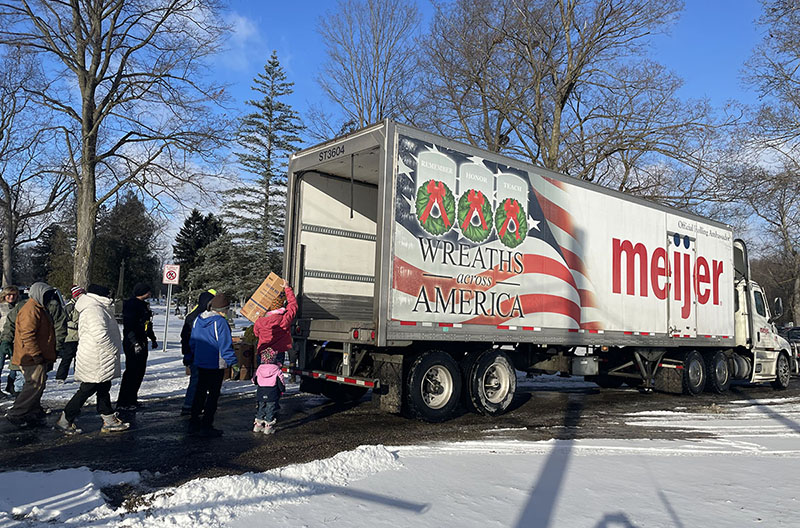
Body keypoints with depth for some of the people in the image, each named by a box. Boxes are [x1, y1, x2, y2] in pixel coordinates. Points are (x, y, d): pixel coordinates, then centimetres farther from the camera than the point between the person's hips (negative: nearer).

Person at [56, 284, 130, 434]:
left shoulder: (101, 308, 15)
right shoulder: (93, 309, -20)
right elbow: (100, 333, -28)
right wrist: (113, 350, -18)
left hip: (103, 360, 11)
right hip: (95, 361, -11)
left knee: (104, 388, 14)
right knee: (87, 389, -1)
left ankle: (109, 420, 22)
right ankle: (65, 420, 12)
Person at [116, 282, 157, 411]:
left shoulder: (143, 304, 16)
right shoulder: (131, 305, -15)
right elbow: (128, 326, -22)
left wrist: (153, 338, 30)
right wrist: (135, 343, -27)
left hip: (142, 343, 10)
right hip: (132, 343, -10)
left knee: (140, 371, 13)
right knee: (131, 372, -8)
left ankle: (132, 399, 23)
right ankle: (122, 403, -2)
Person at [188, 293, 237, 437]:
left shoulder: (198, 320, 6)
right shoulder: (220, 322, -19)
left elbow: (192, 342, 15)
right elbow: (226, 344, -19)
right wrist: (232, 361, -11)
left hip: (200, 363, 7)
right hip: (216, 365, -7)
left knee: (200, 392, 17)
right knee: (213, 394, 2)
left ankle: (194, 424, 23)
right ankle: (206, 426, 5)